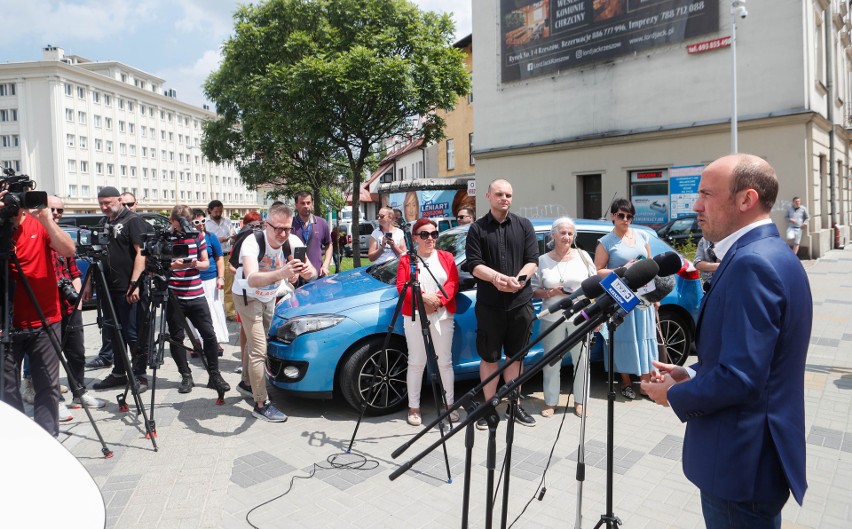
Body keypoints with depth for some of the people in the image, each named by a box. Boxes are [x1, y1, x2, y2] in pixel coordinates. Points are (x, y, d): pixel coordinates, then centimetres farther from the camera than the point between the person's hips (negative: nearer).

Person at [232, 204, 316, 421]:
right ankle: (261, 405, -3)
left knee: (255, 342, 22)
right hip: (247, 297, -5)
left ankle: (246, 383, 44)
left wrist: (308, 271, -53)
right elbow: (252, 279, -51)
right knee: (259, 349, -12)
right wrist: (280, 274, -69)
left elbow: (312, 272, -28)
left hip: (269, 297, 6)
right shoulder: (252, 243, -34)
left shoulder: (293, 242, -21)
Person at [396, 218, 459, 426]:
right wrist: (423, 297, -19)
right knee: (416, 363, 4)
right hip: (415, 318, -1)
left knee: (445, 361, 7)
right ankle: (413, 407, 13)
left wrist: (438, 300, -15)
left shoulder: (446, 257, 10)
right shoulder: (406, 260, 5)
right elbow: (401, 286, -4)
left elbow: (453, 283, 1)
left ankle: (450, 404, 19)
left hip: (442, 316, 2)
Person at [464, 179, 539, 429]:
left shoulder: (524, 226, 9)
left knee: (515, 355, 12)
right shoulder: (477, 228, 3)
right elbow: (474, 264, -5)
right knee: (489, 357, 6)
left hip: (520, 301, 2)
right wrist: (497, 277, -23)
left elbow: (532, 260, 2)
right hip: (489, 304, -2)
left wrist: (518, 280, -17)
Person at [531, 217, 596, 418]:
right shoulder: (543, 260, 2)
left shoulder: (583, 256, 4)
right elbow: (534, 290, 4)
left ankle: (580, 401, 23)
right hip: (553, 318, 0)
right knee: (552, 362, 6)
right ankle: (550, 402, 20)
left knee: (581, 360, 7)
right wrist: (550, 292, -14)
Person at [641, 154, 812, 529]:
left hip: (741, 461, -9)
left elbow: (740, 377, -29)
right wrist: (692, 375, 4)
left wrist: (675, 395, -13)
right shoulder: (771, 254, 7)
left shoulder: (751, 263, -25)